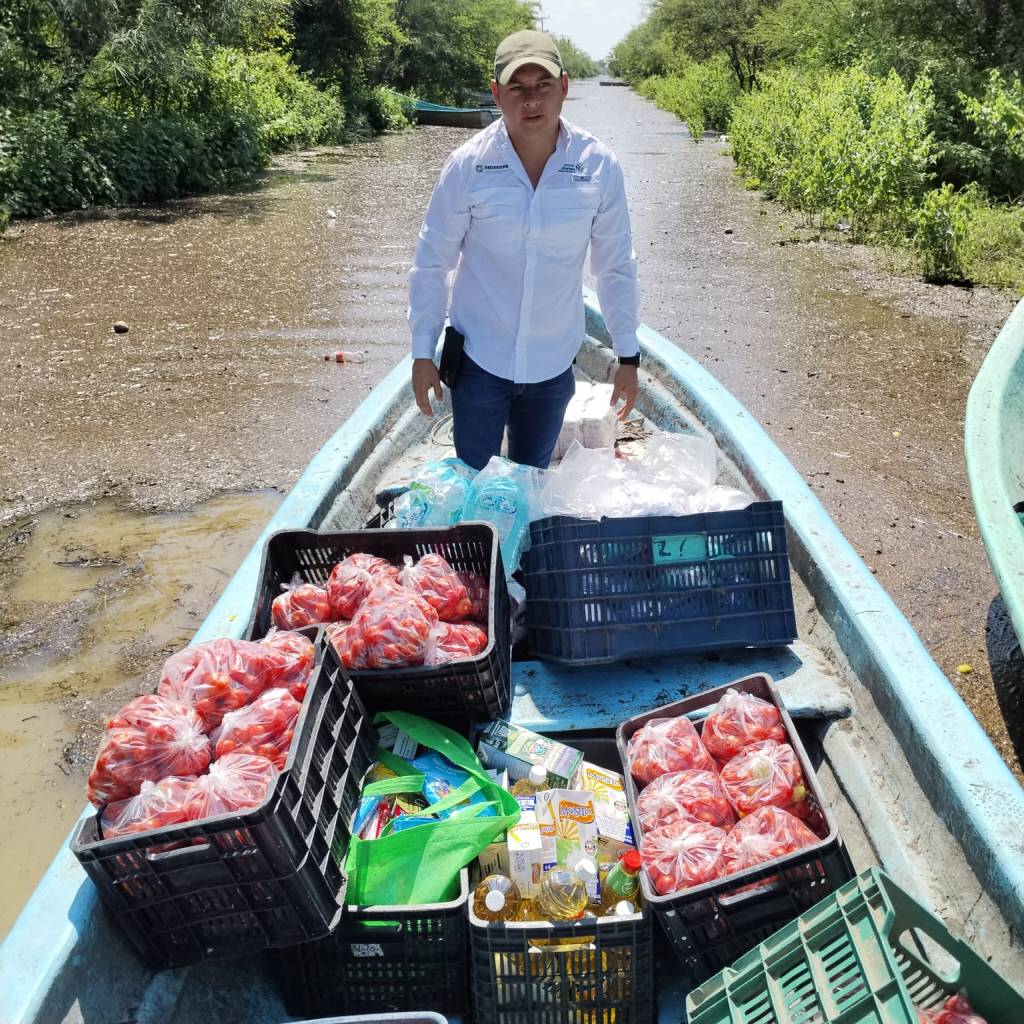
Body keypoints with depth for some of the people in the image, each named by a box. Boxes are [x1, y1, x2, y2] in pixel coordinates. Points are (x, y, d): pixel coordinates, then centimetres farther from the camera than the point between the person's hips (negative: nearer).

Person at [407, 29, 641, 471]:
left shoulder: (599, 166, -8)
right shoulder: (467, 164, -12)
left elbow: (615, 267, 1)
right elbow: (432, 262, -5)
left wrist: (628, 356, 3)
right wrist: (423, 353, -3)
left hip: (554, 364, 2)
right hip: (479, 359, -1)